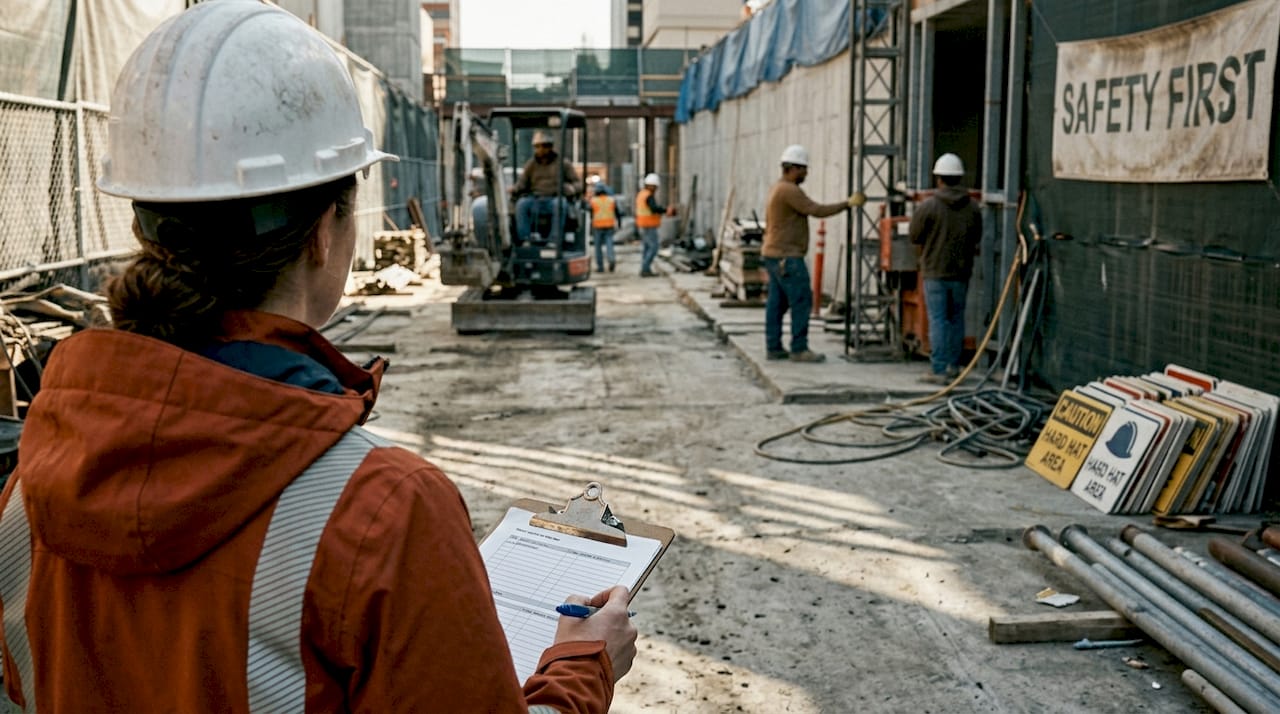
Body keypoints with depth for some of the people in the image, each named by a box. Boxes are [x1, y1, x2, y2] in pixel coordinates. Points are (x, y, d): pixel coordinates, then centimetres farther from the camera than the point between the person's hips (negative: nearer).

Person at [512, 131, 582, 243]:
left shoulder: (563, 163, 8)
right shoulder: (531, 164, 16)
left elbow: (578, 183, 5)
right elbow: (522, 183, 10)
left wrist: (572, 189, -19)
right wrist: (514, 189, -14)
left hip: (555, 199, -2)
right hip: (535, 201, 2)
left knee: (559, 203, -37)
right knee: (521, 203, -30)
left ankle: (555, 239, -39)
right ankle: (524, 239, -33)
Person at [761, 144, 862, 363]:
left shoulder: (778, 189, 17)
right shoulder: (789, 190, -16)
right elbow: (817, 210, -20)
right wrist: (848, 203, -12)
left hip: (774, 255, 11)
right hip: (787, 257, -11)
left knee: (777, 302, 9)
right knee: (802, 301, -7)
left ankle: (773, 347, 11)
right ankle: (799, 349, -5)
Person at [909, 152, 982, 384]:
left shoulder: (928, 206, -10)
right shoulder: (973, 208, 3)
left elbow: (916, 239, -1)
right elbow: (976, 240, 12)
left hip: (935, 272, -4)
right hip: (962, 272, 4)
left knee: (938, 319, -2)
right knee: (956, 317, 14)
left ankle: (938, 370, -4)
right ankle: (953, 365, 22)